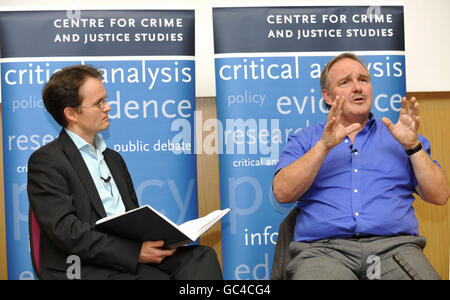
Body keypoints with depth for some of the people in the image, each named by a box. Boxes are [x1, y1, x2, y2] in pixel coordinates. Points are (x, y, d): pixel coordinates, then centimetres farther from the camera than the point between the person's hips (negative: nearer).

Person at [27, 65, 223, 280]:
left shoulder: (113, 158, 25)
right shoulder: (45, 161, -2)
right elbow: (65, 230, -13)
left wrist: (159, 240, 0)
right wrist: (135, 251, -19)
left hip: (131, 261, 8)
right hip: (86, 268, -7)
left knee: (202, 256, -18)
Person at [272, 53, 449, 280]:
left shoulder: (398, 135, 20)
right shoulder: (305, 140, 16)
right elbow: (283, 193, -1)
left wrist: (413, 146, 0)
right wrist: (324, 146, -9)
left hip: (394, 246, 2)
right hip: (323, 249, -2)